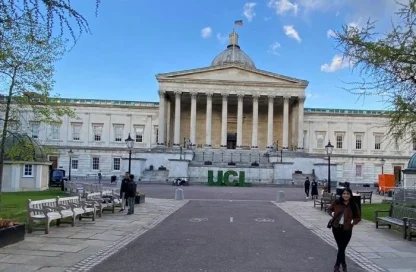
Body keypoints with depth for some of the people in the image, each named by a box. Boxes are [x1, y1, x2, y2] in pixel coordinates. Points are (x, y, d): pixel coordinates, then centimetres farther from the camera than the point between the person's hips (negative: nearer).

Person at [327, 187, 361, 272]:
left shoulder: (353, 205, -5)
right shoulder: (336, 202, -3)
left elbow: (358, 217, 6)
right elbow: (329, 209, 15)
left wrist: (352, 222, -9)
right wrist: (332, 214, -4)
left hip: (347, 229, -1)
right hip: (336, 228, 1)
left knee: (342, 248, -1)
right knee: (340, 247, 7)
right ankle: (343, 264, 29)